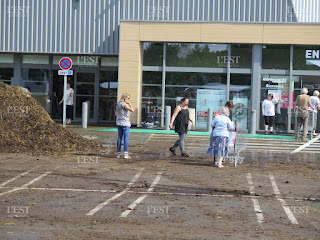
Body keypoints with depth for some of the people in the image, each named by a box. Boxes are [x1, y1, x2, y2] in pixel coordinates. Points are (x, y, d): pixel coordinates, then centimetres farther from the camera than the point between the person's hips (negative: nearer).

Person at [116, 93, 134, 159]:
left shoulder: (118, 104, 14)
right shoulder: (124, 104, -13)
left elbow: (116, 114, 22)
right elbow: (132, 110, -20)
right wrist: (129, 103, -6)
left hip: (119, 123, 8)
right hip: (125, 123, -8)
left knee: (119, 138, 8)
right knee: (126, 138, -7)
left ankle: (118, 153, 8)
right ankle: (126, 154, -11)